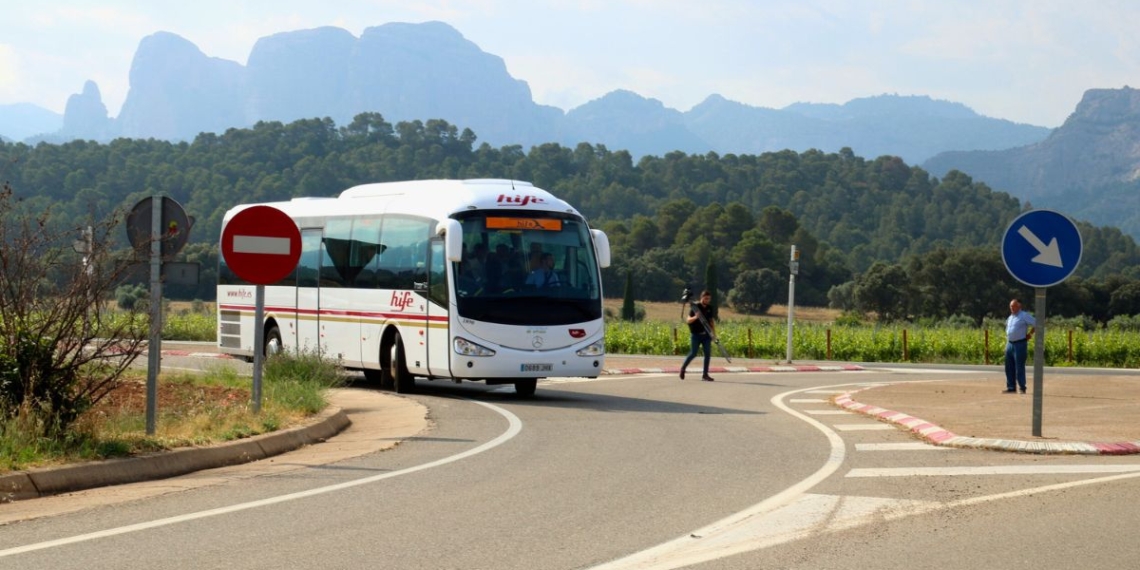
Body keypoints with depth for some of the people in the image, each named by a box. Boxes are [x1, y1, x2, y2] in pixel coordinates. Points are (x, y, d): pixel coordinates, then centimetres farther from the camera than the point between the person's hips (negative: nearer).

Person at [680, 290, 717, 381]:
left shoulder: (710, 308, 8)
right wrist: (695, 317, -31)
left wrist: (714, 333, 7)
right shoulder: (695, 307, -7)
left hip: (706, 335, 4)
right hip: (695, 335, -4)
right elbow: (688, 320, -11)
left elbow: (712, 321, 15)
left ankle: (705, 375, 0)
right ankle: (683, 368, 20)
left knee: (708, 353, -5)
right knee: (693, 354, -5)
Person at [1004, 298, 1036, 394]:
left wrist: (1030, 334, -6)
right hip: (1009, 344, 8)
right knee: (1009, 367, 8)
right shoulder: (1010, 317, 17)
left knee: (1019, 368, -8)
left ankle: (1022, 388, -4)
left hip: (1020, 344, -8)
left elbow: (1036, 324, -10)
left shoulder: (1024, 316, -7)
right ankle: (1011, 388, 14)